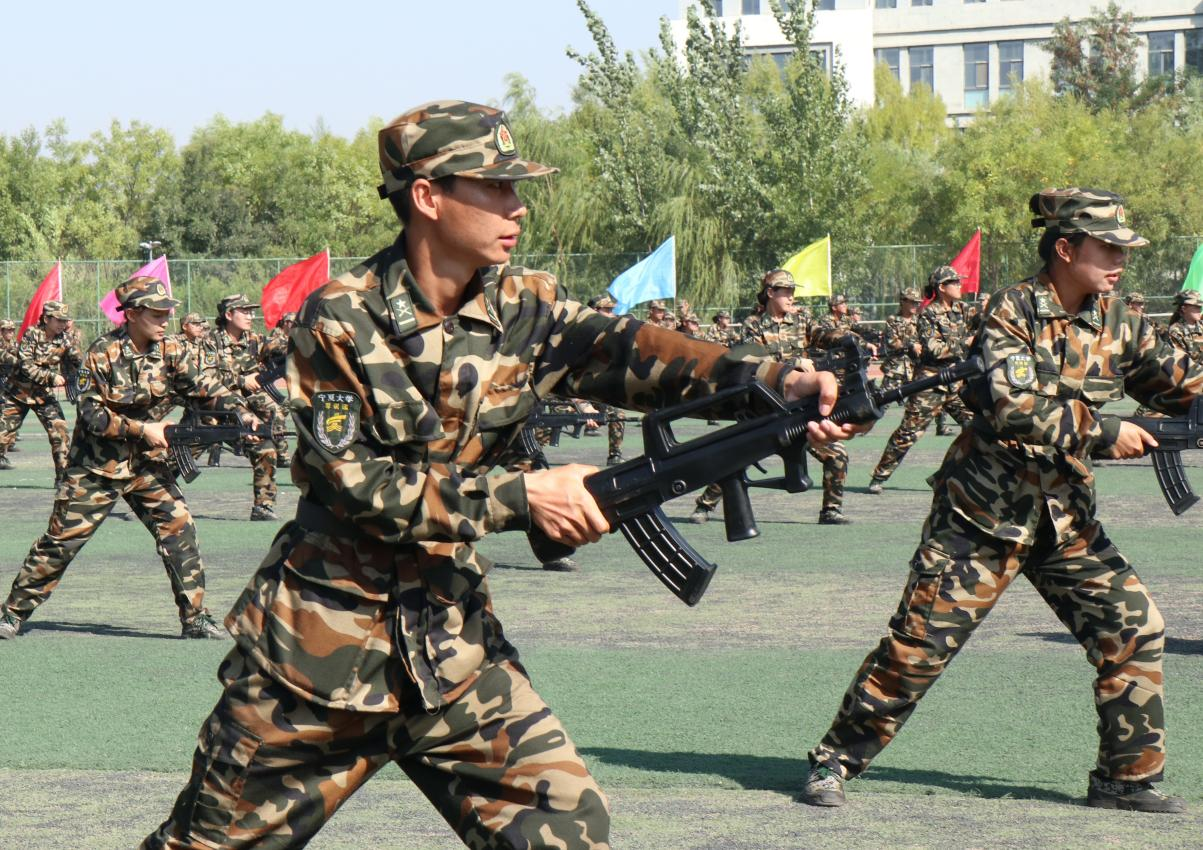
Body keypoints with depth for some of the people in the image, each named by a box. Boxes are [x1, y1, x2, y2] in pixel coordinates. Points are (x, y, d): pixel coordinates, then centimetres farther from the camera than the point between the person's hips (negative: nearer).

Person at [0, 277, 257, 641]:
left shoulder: (170, 351, -1)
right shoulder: (103, 354, -14)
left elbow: (205, 386, -6)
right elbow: (92, 414, -16)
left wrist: (243, 414, -22)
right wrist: (141, 428, -22)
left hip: (147, 464, 4)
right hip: (97, 465, -4)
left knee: (179, 530, -8)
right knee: (61, 539, 0)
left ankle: (195, 618, -1)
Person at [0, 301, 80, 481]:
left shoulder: (65, 339, -3)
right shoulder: (31, 334, -14)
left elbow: (76, 365, -3)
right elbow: (26, 366, -21)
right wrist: (51, 377, -27)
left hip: (44, 395, 3)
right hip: (19, 392, -2)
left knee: (60, 432, -10)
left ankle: (63, 475, -3)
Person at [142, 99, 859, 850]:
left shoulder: (525, 308, -2)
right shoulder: (341, 320, -13)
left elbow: (624, 351, -19)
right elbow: (356, 484, -19)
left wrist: (777, 380, -37)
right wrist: (522, 497, -24)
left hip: (451, 640, 4)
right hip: (319, 645, -3)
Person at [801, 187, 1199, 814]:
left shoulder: (1116, 322, 5)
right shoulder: (1013, 312, -14)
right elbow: (1012, 407, -26)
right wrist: (1102, 432, -26)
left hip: (1066, 515, 6)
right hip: (985, 510, -6)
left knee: (1134, 628, 0)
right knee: (921, 641, -6)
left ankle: (1125, 778, 12)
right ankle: (835, 762, 7)